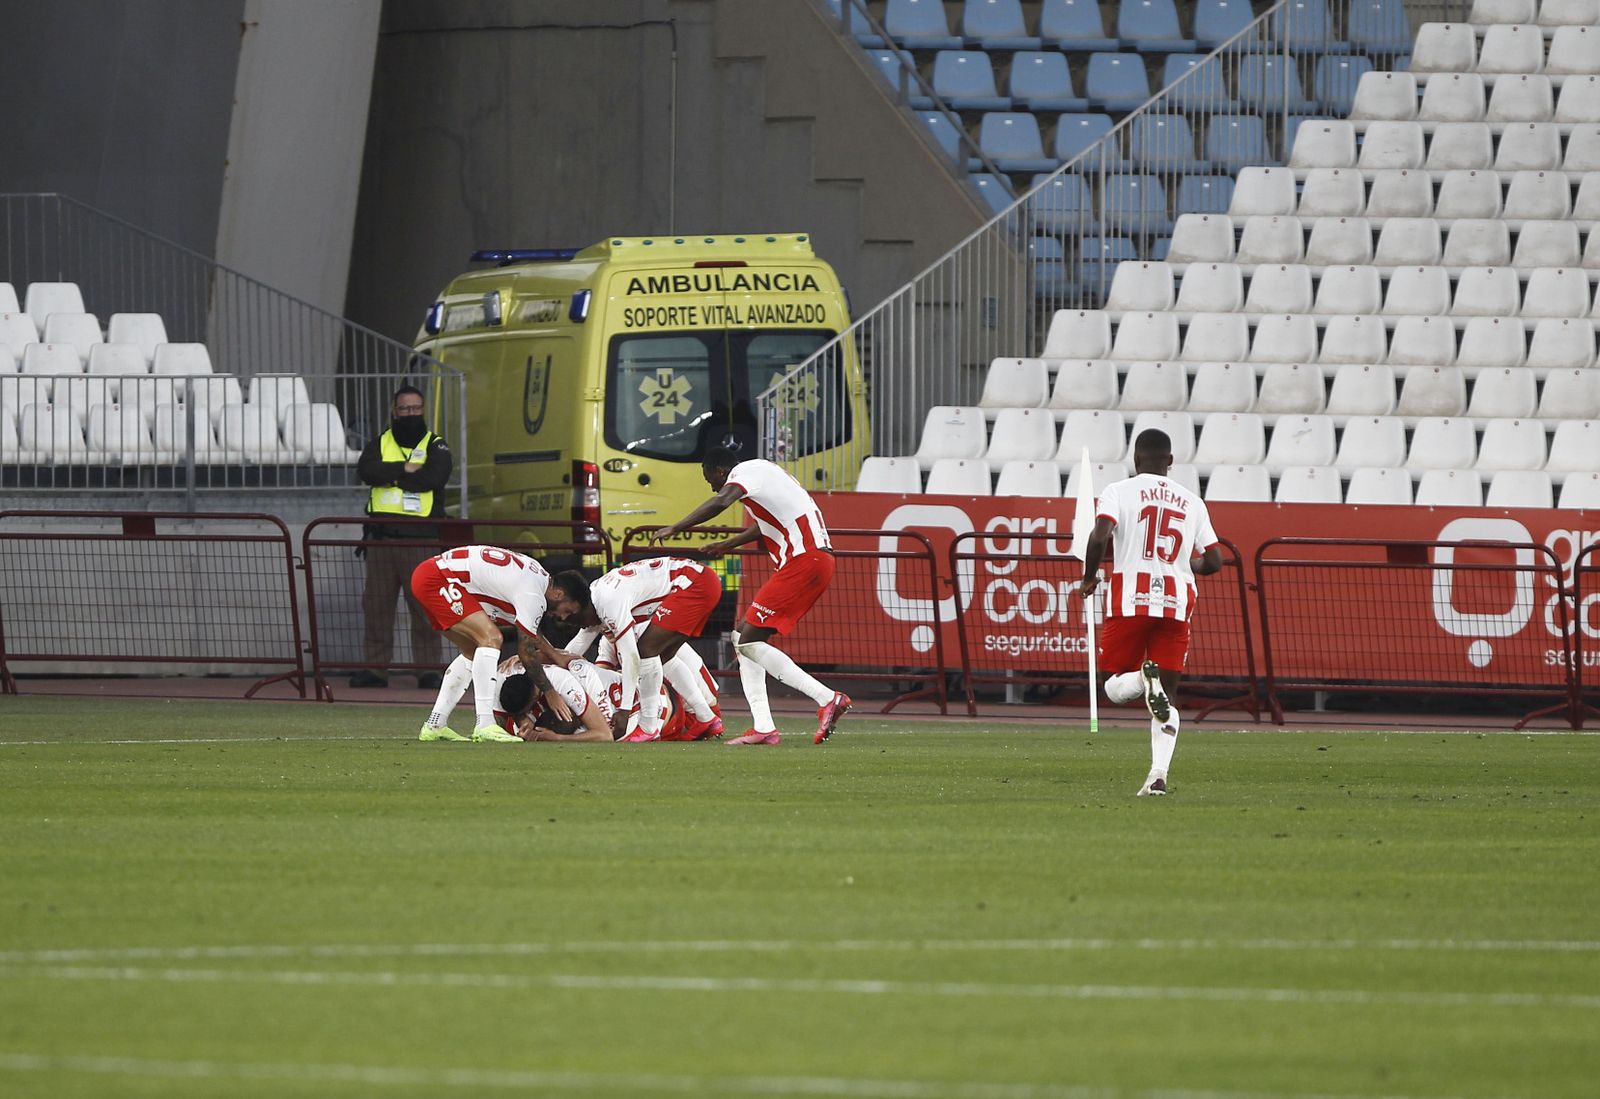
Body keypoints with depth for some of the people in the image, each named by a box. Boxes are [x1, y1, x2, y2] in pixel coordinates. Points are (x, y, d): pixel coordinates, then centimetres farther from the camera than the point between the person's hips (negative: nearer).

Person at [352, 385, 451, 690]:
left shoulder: (435, 446, 8)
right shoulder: (380, 444, 15)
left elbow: (432, 478, -11)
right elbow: (366, 470, -5)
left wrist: (390, 478, -6)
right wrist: (404, 470, -11)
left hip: (420, 538, -3)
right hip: (381, 536, 3)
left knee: (424, 607, -5)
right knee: (376, 605, 3)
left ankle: (428, 669, -1)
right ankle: (376, 667, 8)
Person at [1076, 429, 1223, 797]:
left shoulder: (1120, 491, 2)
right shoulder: (1192, 502, 13)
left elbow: (1100, 535, -13)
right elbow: (1213, 561, 10)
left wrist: (1090, 577, 3)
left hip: (1131, 598, -3)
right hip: (1177, 602, 3)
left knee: (1115, 686, 8)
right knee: (1167, 700, 6)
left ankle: (1146, 680, -26)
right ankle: (1159, 774, -12)